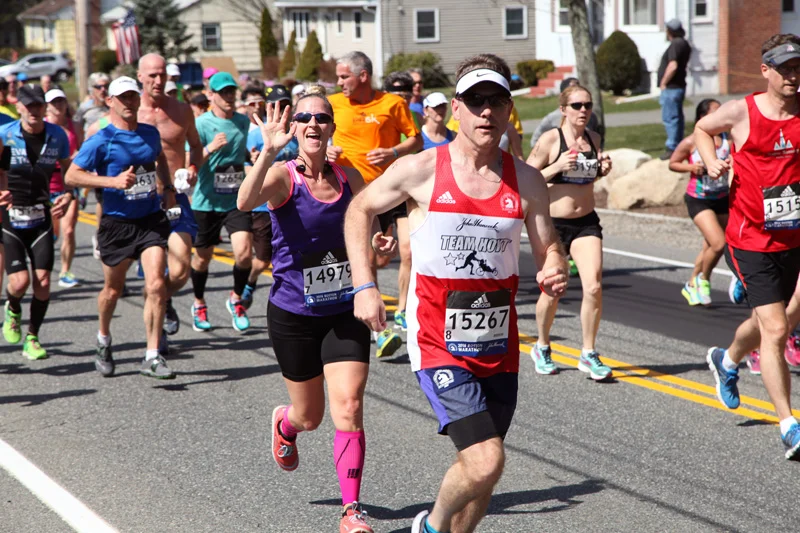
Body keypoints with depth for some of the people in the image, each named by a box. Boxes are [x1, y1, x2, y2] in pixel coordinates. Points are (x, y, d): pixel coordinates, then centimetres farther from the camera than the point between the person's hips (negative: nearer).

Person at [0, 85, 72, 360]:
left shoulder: (57, 135, 0)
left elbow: (69, 169, 15)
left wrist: (68, 195, -4)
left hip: (41, 218, 3)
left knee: (43, 282, -4)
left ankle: (32, 337, 16)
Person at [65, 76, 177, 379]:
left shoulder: (150, 134, 6)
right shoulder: (102, 140, -10)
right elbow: (71, 176, -13)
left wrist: (167, 187, 13)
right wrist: (113, 181, -22)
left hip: (151, 220, 3)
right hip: (117, 223, -3)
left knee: (156, 286, -13)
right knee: (113, 289, 13)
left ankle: (152, 358, -9)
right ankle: (103, 340, 42)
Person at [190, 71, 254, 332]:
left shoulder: (243, 121, 5)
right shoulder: (201, 123, -9)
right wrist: (211, 148, -32)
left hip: (236, 200, 3)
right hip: (207, 201, -3)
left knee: (244, 253, -14)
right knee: (203, 257, 10)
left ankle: (236, 299, 12)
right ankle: (199, 304, 33)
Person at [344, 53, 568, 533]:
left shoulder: (526, 181, 0)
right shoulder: (421, 170, -8)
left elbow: (548, 247, 8)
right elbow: (359, 210, 6)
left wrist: (554, 271, -16)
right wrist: (364, 286, -2)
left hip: (499, 345, 4)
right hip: (439, 344, -4)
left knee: (481, 467, 12)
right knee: (485, 462, -17)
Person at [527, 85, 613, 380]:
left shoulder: (593, 139, 6)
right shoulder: (550, 139, -9)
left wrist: (602, 170, 1)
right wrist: (557, 167, -21)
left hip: (587, 223, 4)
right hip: (553, 223, -4)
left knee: (594, 287, -11)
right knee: (551, 292, 5)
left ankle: (589, 354, 3)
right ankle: (542, 348, 30)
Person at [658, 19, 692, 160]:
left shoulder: (675, 45, -17)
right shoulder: (684, 44, 14)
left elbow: (672, 66, -27)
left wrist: (663, 83, -17)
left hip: (671, 88, -10)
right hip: (679, 86, 10)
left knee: (669, 118, -8)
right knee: (677, 118, 15)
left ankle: (672, 148, -8)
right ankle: (678, 147, 21)